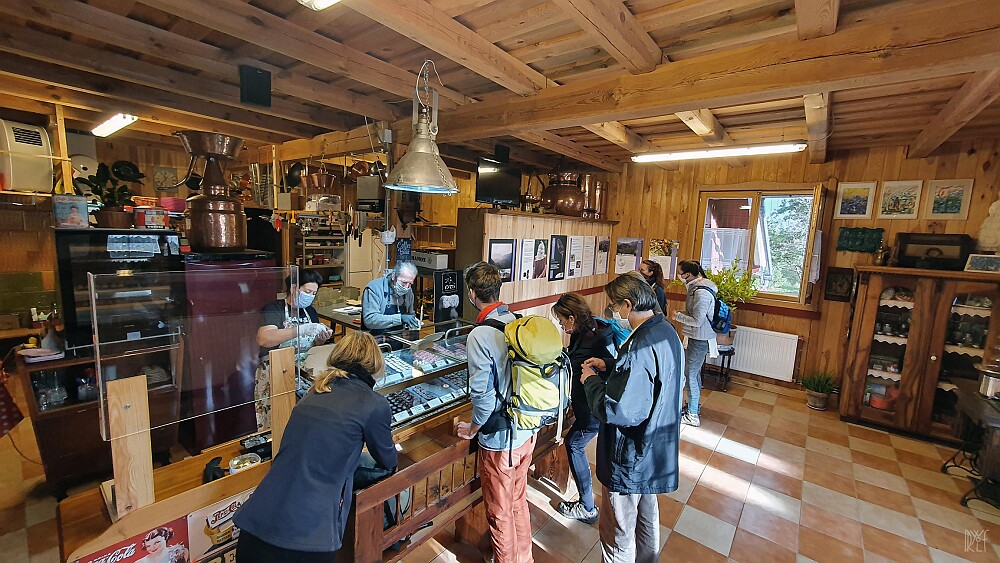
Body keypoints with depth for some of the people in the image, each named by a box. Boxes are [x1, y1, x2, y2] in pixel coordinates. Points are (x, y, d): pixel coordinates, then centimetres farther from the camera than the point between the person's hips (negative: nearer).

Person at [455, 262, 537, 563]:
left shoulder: (480, 335, -25)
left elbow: (483, 395, -23)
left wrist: (473, 429, -4)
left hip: (500, 439, -7)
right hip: (528, 431, 7)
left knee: (500, 512, 18)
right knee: (519, 501, 29)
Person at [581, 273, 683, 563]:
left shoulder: (641, 346, -32)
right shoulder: (666, 331, -1)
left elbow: (617, 412, -34)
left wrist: (591, 380, -18)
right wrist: (609, 365, 5)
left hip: (630, 457, -10)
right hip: (656, 450, 10)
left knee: (617, 530, 11)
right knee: (646, 513, 30)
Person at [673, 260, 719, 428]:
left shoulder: (701, 292, -24)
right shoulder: (696, 286, 7)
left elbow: (697, 321, -24)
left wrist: (678, 316, -12)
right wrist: (682, 314, 4)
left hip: (700, 340, -10)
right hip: (697, 338, 10)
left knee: (690, 375, -2)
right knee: (694, 372, 20)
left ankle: (692, 416, 9)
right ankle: (695, 406, 36)